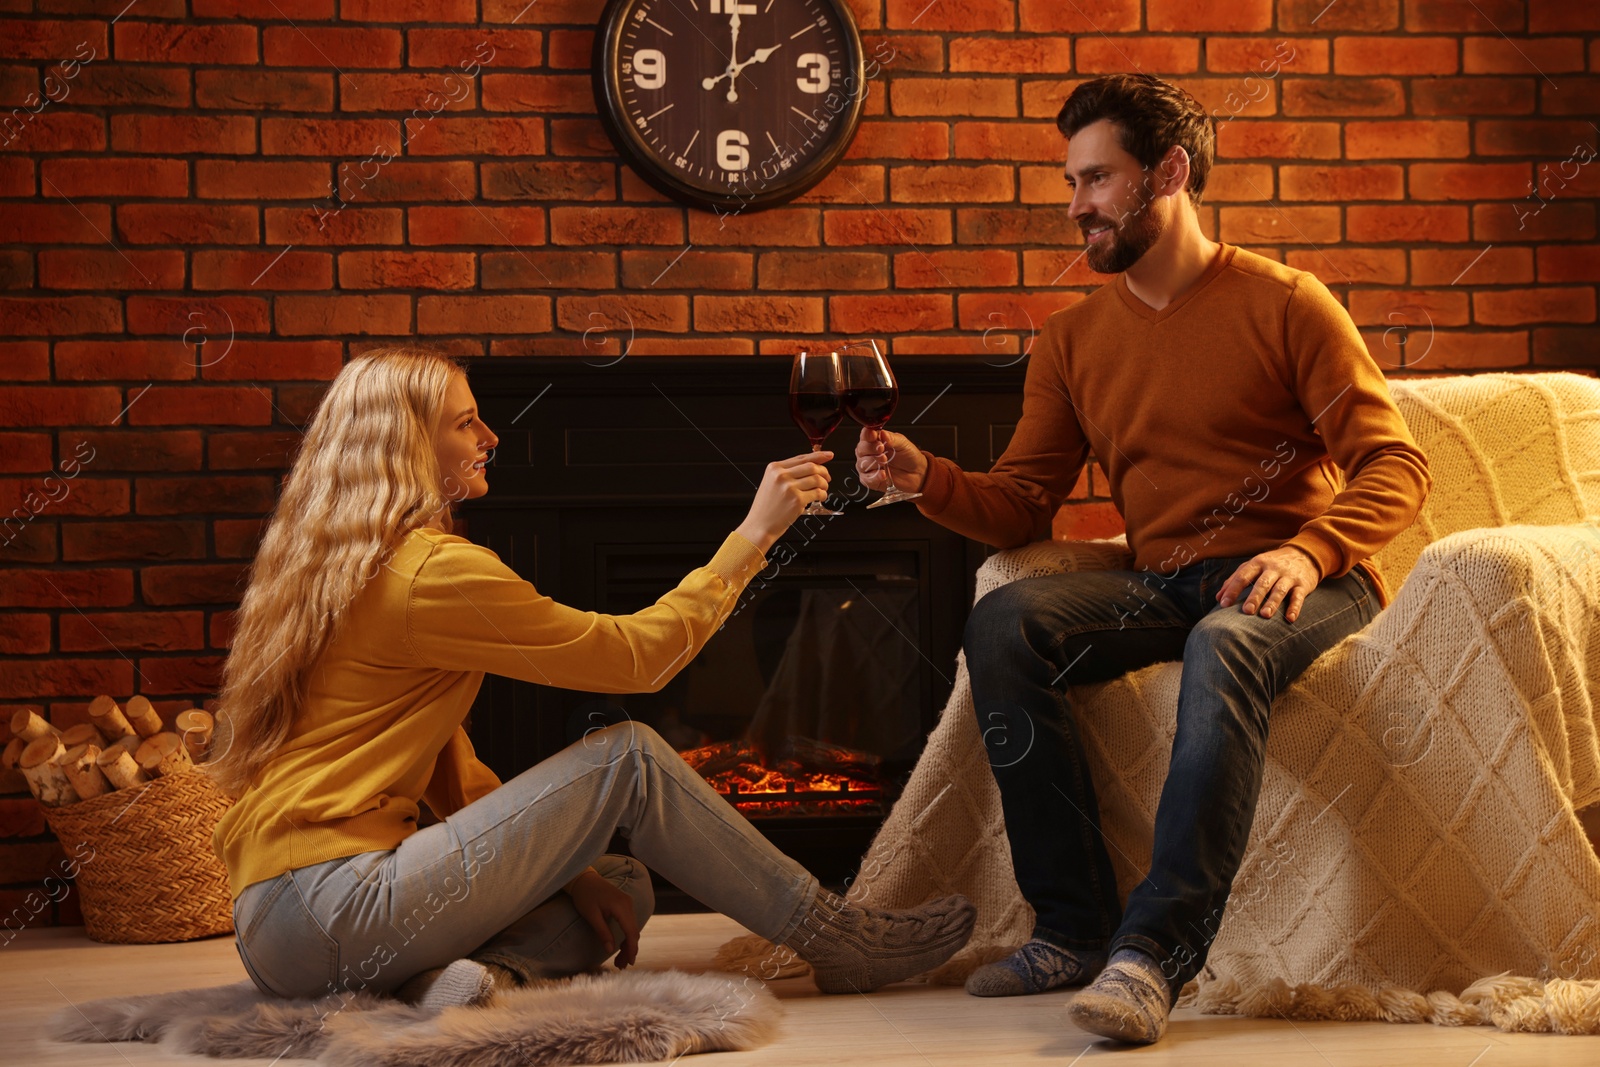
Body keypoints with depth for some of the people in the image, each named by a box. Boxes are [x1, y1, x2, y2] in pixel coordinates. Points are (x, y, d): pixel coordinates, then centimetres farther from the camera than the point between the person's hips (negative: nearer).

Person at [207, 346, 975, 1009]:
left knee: (623, 888, 16)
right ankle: (840, 943, 3)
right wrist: (754, 533, 0)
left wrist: (558, 864, 11)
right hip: (333, 906, -10)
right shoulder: (435, 571, -13)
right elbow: (639, 656, -7)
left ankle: (476, 972, -11)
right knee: (629, 759, -5)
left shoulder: (340, 569, 18)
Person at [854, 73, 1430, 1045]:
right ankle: (1077, 927, -21)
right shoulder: (1074, 340, 13)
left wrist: (1309, 552, -24)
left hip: (1305, 581, -5)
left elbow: (1395, 464, -6)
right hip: (1163, 587, 5)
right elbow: (1023, 504, 8)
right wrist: (927, 477, -11)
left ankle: (1157, 952, -42)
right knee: (1003, 623, -21)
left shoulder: (1283, 303, -1)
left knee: (1224, 643, -39)